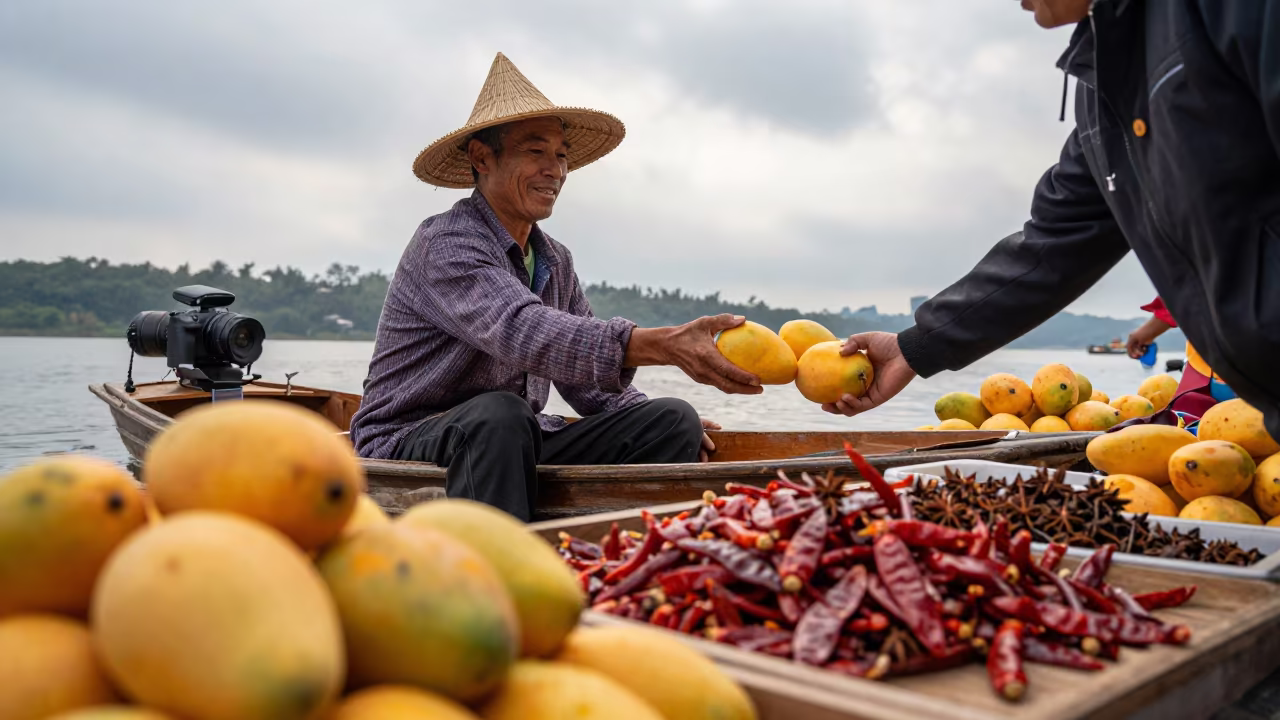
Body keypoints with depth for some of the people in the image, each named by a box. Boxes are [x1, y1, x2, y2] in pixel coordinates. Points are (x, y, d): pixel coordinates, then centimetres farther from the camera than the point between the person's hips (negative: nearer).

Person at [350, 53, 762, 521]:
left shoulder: (555, 262, 12)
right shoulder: (445, 244, -15)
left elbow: (583, 373, 16)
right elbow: (523, 333, -34)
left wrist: (660, 425, -2)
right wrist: (664, 345, -45)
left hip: (518, 445, 7)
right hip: (407, 450, -7)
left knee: (672, 420, -11)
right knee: (498, 415, -39)